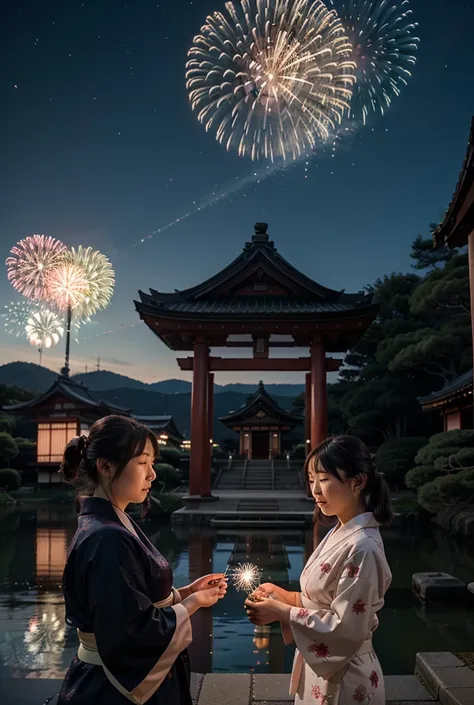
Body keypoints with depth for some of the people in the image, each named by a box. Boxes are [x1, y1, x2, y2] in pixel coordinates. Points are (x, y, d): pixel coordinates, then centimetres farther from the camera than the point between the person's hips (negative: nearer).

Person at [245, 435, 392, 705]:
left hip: (342, 677, -8)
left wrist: (281, 612, -20)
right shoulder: (341, 533, 2)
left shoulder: (361, 548, -26)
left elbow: (346, 629, -25)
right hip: (322, 666, 8)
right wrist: (282, 595, -3)